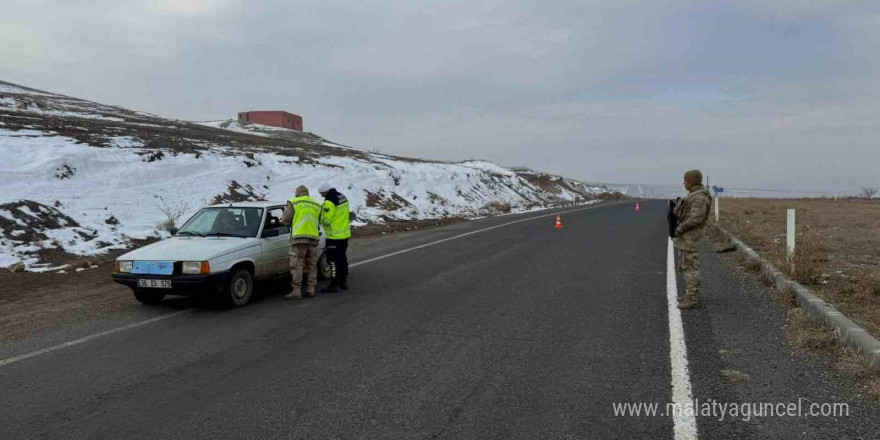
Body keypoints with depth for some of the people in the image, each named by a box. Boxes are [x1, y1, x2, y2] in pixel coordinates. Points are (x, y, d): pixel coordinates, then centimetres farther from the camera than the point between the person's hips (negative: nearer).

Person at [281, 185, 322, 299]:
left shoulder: (293, 202, 1)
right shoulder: (317, 205, 16)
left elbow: (285, 220, 0)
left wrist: (285, 211, 20)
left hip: (299, 237, -5)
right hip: (313, 238, 5)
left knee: (296, 265, -3)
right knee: (312, 265, 13)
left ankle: (296, 291, -7)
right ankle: (311, 289, 15)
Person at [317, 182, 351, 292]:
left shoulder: (329, 202, -20)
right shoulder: (342, 197, 9)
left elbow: (326, 220, -19)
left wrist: (318, 217, -2)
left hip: (335, 236, -9)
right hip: (345, 233, 9)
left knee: (334, 260, -3)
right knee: (343, 258, 17)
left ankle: (334, 285, -1)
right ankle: (343, 282, 26)